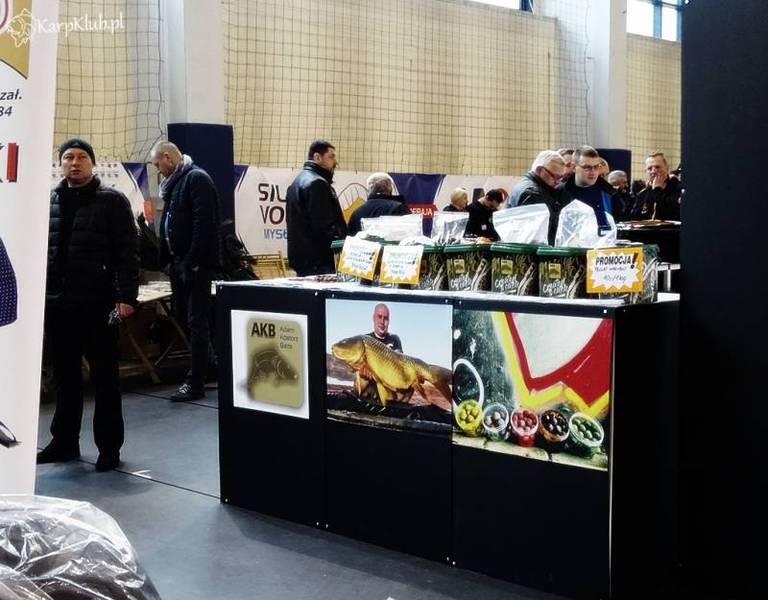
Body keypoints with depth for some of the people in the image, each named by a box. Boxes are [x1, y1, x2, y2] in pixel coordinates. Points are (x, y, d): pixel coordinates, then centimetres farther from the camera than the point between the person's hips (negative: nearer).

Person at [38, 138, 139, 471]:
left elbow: (128, 251, -6)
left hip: (97, 304, -4)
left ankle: (109, 446, 13)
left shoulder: (112, 201, -2)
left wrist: (126, 296, -14)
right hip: (56, 304, 5)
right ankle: (64, 441, 25)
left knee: (105, 377, 4)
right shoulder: (49, 202, 12)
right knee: (64, 376, 13)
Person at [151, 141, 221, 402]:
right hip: (178, 261, 9)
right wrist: (164, 258, 12)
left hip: (196, 263, -9)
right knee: (182, 316, 14)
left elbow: (204, 224, -20)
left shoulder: (197, 179, -11)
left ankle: (195, 383, 0)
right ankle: (209, 364, 29)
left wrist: (193, 261, -22)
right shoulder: (173, 183, 17)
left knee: (196, 321, -4)